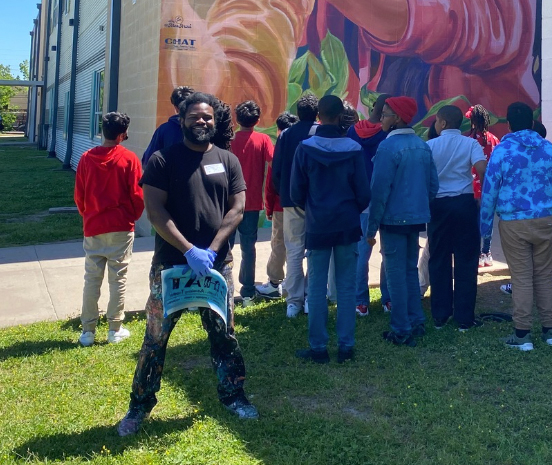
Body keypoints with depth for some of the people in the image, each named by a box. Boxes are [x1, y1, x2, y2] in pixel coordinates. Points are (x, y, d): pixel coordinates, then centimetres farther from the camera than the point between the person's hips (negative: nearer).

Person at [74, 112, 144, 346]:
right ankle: (115, 329, 12)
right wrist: (133, 217, 12)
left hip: (93, 228, 2)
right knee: (118, 279, 6)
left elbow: (79, 195, 4)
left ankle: (88, 331, 12)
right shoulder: (129, 158, -9)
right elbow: (137, 195, -6)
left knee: (91, 279, 8)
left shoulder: (86, 158, -2)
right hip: (121, 228, -2)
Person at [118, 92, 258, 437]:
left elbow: (237, 208, 1)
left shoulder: (228, 161, 7)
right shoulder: (163, 160, -2)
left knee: (224, 334, 12)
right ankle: (140, 406, 20)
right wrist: (189, 250, -18)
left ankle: (233, 396, 29)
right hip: (171, 264, -2)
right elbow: (155, 210, -10)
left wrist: (212, 250, -12)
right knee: (156, 338, 6)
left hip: (217, 263, 3)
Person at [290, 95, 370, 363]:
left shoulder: (305, 149, -10)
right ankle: (346, 346, 14)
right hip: (347, 227, 1)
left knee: (317, 288, 7)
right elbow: (363, 193, -4)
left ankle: (318, 348, 12)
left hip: (317, 227, -1)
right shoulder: (353, 149, -8)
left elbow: (296, 193, -5)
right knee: (346, 287, 9)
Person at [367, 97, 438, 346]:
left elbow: (379, 190, -16)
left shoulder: (388, 146, -15)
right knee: (411, 271, 18)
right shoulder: (422, 145, 6)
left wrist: (371, 227, -10)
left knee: (396, 274, 1)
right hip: (417, 219, 7)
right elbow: (433, 184, 10)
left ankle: (402, 331, 7)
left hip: (394, 220, -7)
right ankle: (417, 322, 25)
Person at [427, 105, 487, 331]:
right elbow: (482, 169, -16)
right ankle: (464, 317, 7)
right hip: (464, 204, -1)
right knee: (466, 261, 5)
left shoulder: (430, 146, 1)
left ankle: (440, 316, 15)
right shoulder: (470, 144, -1)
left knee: (439, 261, 10)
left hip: (438, 205, 1)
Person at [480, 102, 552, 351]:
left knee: (521, 278, 2)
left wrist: (485, 227, 4)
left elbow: (489, 191, -4)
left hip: (513, 223, -2)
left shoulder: (501, 151, -5)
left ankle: (522, 335, 6)